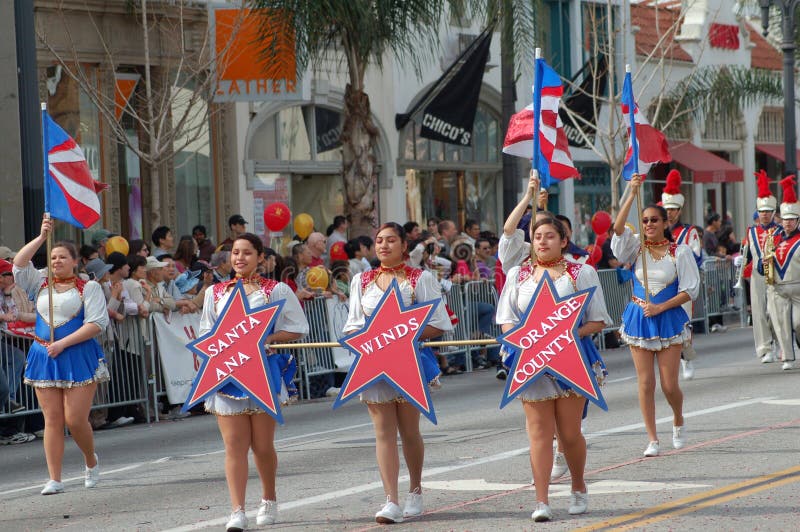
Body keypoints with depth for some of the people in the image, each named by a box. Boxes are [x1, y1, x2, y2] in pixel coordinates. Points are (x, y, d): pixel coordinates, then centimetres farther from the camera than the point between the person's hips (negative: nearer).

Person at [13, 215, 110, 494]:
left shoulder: (88, 288, 1)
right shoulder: (42, 284, 12)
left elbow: (96, 323, -9)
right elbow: (19, 264, -1)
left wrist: (62, 344, -14)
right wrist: (41, 238, -11)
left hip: (78, 357, -4)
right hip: (44, 356, 4)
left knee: (75, 419, -7)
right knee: (52, 419, 1)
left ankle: (91, 461, 22)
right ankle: (54, 479, 2)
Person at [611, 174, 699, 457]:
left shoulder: (680, 252, -3)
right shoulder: (636, 248, 2)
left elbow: (690, 290, -4)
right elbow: (618, 228, -16)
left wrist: (660, 307, -14)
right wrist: (632, 194, -23)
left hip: (668, 318, -2)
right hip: (639, 318, 2)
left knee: (669, 385, -1)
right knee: (646, 382, 0)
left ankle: (678, 421, 30)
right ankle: (652, 439, 7)